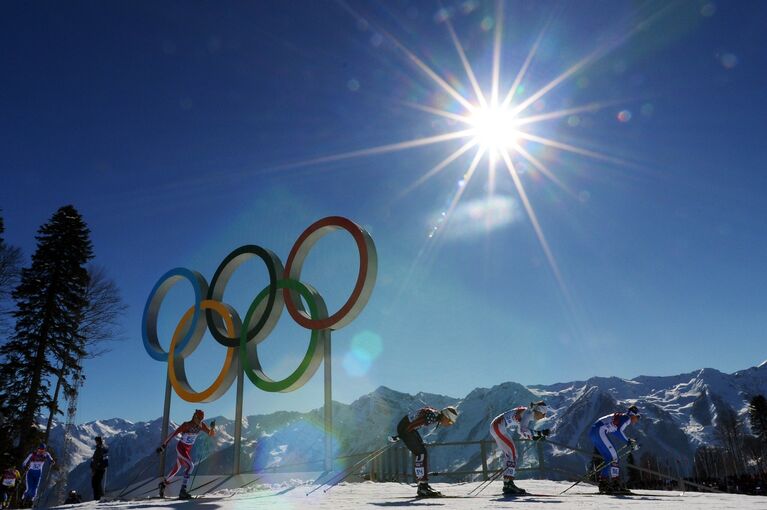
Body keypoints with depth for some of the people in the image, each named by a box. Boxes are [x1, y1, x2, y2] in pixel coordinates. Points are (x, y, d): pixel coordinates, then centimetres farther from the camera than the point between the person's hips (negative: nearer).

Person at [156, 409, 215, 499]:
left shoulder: (201, 426, -8)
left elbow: (212, 434, -7)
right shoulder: (186, 425, -24)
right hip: (181, 448, -7)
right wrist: (163, 446, -20)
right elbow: (173, 434, -21)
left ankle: (163, 484, 44)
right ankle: (182, 491, -22)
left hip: (188, 450, 7)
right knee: (190, 466, -24)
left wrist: (212, 427, -29)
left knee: (176, 469, 21)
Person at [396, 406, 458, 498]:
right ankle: (422, 488, -10)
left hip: (409, 428, 10)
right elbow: (408, 428, -26)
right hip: (404, 428, -10)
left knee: (423, 454, 9)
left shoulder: (437, 417, 3)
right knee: (420, 453, -13)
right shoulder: (432, 416, -27)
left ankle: (424, 485, 15)